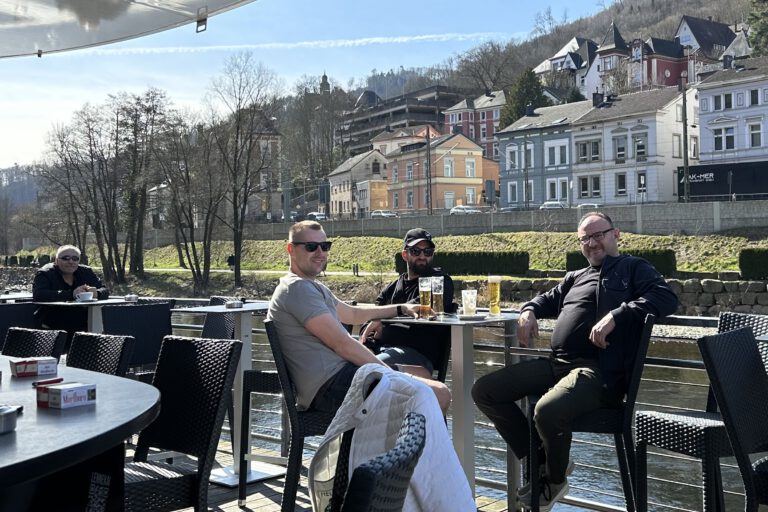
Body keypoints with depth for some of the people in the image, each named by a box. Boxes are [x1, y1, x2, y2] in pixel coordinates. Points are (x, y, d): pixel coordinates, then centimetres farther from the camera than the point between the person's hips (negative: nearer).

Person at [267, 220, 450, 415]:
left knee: (421, 373, 20)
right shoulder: (297, 288, -13)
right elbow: (343, 344, -17)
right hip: (331, 385, -11)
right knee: (438, 395, -16)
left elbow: (353, 314, 35)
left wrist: (401, 309, 31)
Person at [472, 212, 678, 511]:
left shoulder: (634, 268, 8)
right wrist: (529, 311, 16)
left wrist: (616, 315, -22)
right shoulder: (576, 278, 28)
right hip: (556, 363, 8)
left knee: (548, 412, -36)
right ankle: (540, 462, 7)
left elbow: (666, 298, -9)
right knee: (485, 391, -2)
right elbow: (548, 299, 41)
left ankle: (555, 481, -2)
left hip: (599, 370, -8)